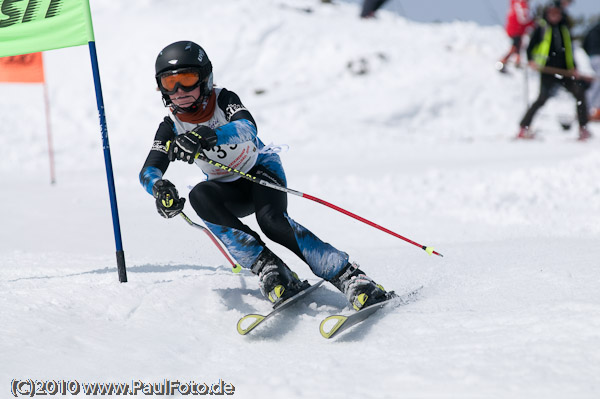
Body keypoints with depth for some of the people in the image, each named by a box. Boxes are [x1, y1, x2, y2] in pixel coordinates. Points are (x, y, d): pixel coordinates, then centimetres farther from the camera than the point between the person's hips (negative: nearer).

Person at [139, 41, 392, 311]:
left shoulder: (223, 100, -21)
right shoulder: (171, 127, -10)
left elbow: (247, 128, -42)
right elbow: (149, 171, -21)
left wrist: (207, 137, -63)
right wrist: (160, 187, -47)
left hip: (262, 169, -3)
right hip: (229, 189, 4)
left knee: (271, 220, -34)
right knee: (200, 196, -31)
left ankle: (347, 276, -30)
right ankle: (266, 266, -31)